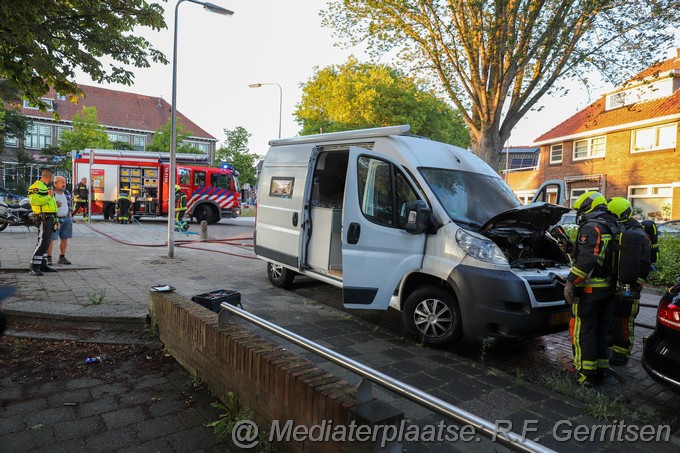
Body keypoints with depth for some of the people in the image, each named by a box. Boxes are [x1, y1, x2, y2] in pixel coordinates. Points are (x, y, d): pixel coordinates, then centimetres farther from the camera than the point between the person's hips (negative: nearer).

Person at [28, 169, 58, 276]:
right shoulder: (36, 187, -10)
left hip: (49, 218, 11)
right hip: (43, 218, -11)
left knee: (46, 242, 14)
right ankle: (34, 267, -11)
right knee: (42, 242, -13)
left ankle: (43, 264, 21)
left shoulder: (44, 187, 22)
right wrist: (49, 196, -20)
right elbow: (34, 200, -25)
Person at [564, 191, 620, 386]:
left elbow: (587, 259, -25)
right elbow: (612, 259, 18)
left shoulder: (591, 227, -14)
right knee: (601, 330, 16)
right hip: (607, 289, 9)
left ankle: (586, 374, 3)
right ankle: (600, 371, 24)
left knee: (582, 331, -1)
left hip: (589, 289, -9)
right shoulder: (612, 229, 16)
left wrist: (570, 282, -22)